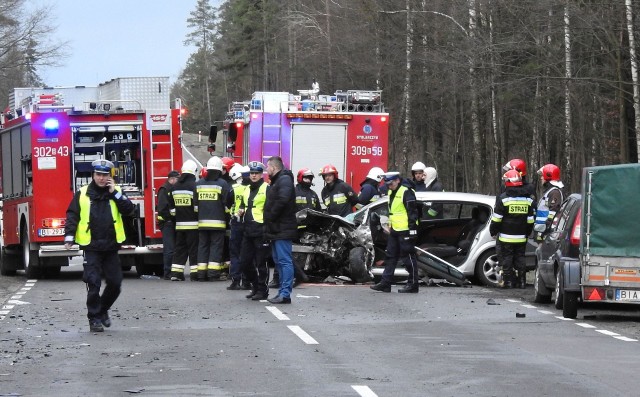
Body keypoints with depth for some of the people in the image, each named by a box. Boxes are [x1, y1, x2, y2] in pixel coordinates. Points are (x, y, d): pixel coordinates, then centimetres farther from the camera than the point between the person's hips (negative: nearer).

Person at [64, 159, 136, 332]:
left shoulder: (116, 193, 7)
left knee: (115, 283, 5)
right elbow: (72, 216, -1)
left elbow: (129, 210, -6)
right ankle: (94, 319, 2)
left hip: (111, 247, 3)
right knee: (93, 284, -6)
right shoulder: (82, 194, 2)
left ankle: (103, 309, 28)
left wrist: (115, 193, -11)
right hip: (91, 248, -3)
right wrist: (69, 237, -12)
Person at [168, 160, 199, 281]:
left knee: (180, 248, 11)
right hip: (192, 223, -6)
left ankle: (176, 272, 7)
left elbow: (172, 206, 15)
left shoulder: (175, 186, 10)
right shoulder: (194, 185, -12)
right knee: (194, 248, -2)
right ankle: (195, 273, -4)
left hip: (179, 224, 6)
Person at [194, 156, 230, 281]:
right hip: (218, 222, -4)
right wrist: (228, 217, 5)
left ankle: (201, 273, 6)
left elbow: (195, 204, 11)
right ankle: (213, 273, -9)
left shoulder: (199, 184, 8)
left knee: (203, 245, 8)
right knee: (216, 246, -2)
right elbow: (227, 204, -7)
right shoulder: (222, 184, -6)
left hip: (202, 221, 4)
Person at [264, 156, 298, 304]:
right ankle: (283, 292, 16)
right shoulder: (276, 181, 22)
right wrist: (269, 221, 11)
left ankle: (285, 293, -16)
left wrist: (271, 217, -16)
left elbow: (282, 200, -25)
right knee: (279, 262, 12)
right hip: (276, 229, 11)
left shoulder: (284, 180, -11)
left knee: (285, 261, -12)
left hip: (283, 229, -11)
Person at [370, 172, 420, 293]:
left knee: (408, 257, -5)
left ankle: (413, 284, 0)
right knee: (390, 256, 11)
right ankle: (385, 283, 14)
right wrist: (390, 226, 26)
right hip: (395, 230, 10)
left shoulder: (406, 192, -14)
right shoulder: (392, 192, 16)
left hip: (405, 231, -10)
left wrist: (412, 228, -20)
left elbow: (412, 211, -18)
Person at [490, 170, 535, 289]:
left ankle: (508, 281, -1)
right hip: (521, 237, 4)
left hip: (506, 237, -4)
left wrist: (493, 232, 5)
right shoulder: (528, 199, 7)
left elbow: (496, 219, -7)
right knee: (520, 259, 10)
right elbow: (530, 220, 11)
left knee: (506, 258, 1)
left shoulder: (503, 198, -8)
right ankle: (522, 281, 10)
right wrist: (527, 233, 21)